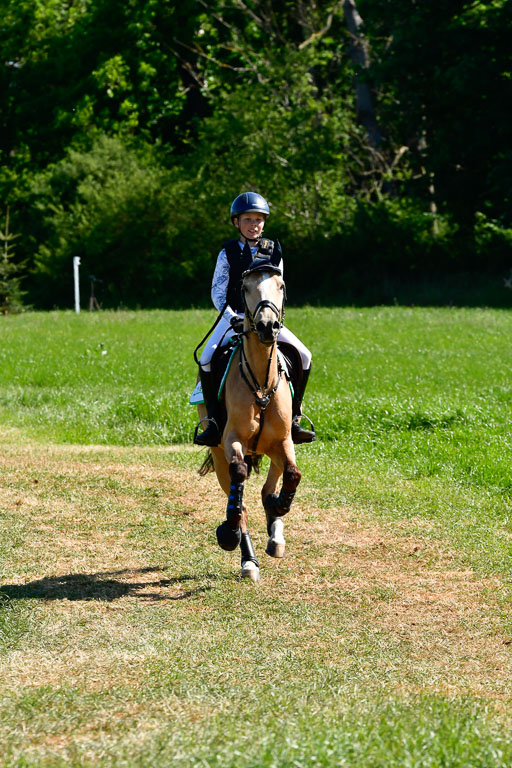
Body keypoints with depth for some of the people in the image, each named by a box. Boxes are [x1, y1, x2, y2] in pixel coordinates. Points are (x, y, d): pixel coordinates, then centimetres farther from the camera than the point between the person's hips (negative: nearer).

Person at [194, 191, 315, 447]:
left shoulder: (273, 251, 6)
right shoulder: (228, 253, 1)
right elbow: (218, 292, -5)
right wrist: (232, 318, -20)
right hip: (233, 317, -2)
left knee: (304, 357, -15)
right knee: (206, 360, -25)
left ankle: (293, 418, -2)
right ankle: (213, 422, -13)